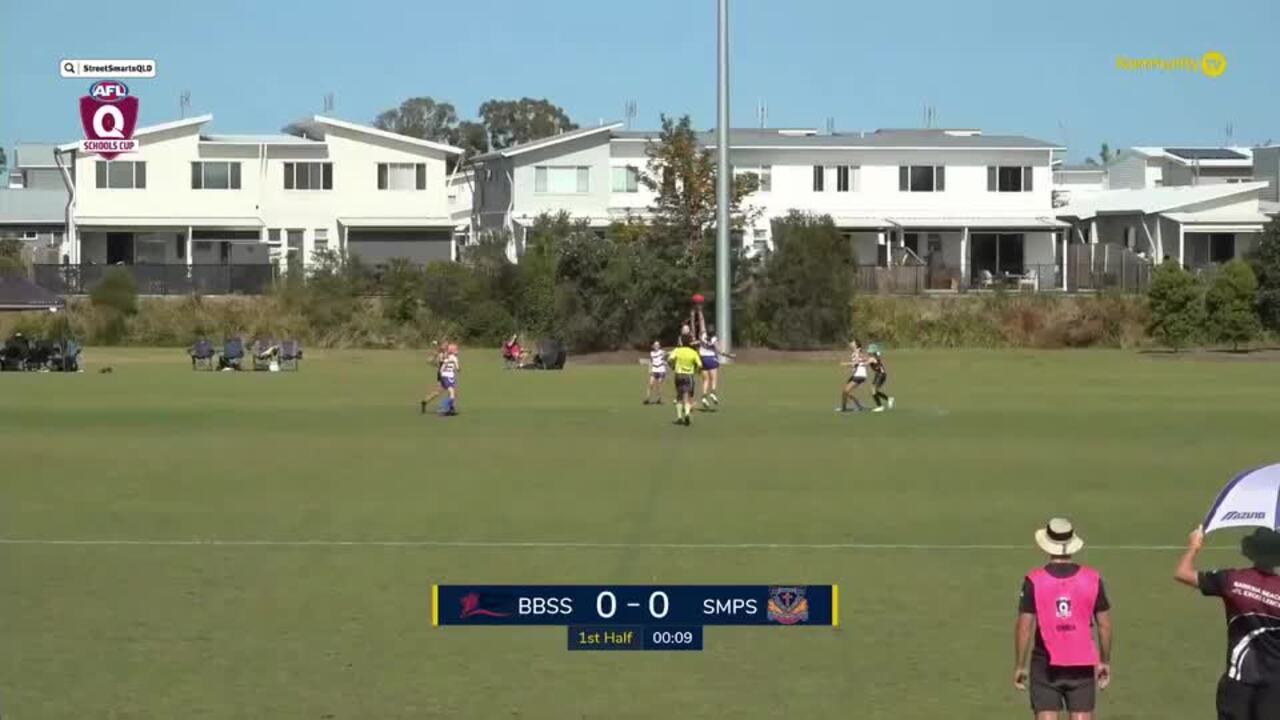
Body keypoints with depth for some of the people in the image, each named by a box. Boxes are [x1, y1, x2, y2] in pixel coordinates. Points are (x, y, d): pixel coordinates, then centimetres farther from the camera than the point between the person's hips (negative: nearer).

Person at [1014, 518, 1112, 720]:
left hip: (1046, 665, -1)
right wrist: (1105, 661, 14)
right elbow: (1105, 624, 2)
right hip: (1082, 665, 1)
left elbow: (1024, 627, -7)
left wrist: (1019, 666, 2)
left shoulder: (1034, 580, -8)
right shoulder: (1092, 578, -2)